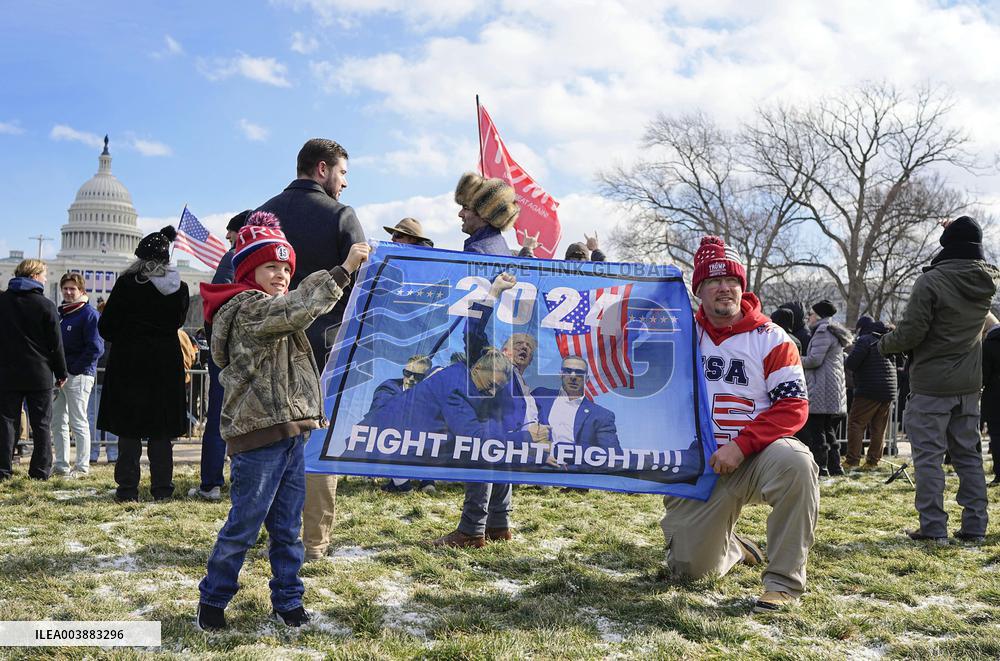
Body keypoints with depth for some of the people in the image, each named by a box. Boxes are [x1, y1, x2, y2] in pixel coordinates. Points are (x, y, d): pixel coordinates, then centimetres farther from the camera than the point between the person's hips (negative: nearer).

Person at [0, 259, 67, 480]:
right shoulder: (45, 306, -8)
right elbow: (56, 344, -4)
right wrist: (61, 373, 5)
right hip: (39, 374, -2)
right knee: (41, 424, 5)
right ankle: (40, 470, 6)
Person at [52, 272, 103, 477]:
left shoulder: (89, 314, -9)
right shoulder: (61, 313, 15)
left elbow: (95, 348, -16)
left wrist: (73, 369, -15)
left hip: (79, 375, -8)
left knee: (79, 423, -3)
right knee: (57, 422, 11)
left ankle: (83, 467, 3)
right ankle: (61, 465, 19)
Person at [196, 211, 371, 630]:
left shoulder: (274, 312, 22)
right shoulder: (247, 308, -11)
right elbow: (299, 308, -25)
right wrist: (344, 270, -26)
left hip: (290, 433, 9)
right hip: (258, 436, -9)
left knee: (287, 526, 13)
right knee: (243, 525, 1)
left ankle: (287, 601, 22)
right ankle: (212, 600, 17)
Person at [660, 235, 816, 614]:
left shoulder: (771, 339, -2)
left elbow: (794, 406, -9)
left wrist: (741, 445, -21)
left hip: (757, 455, -2)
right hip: (699, 463, 2)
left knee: (794, 462, -37)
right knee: (690, 568, -4)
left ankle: (784, 580, -21)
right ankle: (731, 549, 35)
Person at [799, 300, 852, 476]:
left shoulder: (823, 332, -11)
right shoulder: (834, 333, 21)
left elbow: (815, 359, -20)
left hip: (822, 390, -11)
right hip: (836, 391, 11)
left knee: (815, 431, -8)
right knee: (829, 430, 15)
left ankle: (820, 467, -9)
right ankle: (834, 467, 17)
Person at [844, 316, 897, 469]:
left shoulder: (865, 340, -9)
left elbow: (850, 363, -17)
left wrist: (846, 360, 4)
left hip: (869, 391, -7)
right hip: (889, 391, 7)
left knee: (856, 424, -2)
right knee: (879, 428, 10)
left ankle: (852, 460, -7)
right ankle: (873, 461, 11)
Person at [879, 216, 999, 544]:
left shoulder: (931, 282, -17)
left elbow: (910, 333, -15)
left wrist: (884, 344, 3)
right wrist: (959, 232, 28)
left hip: (931, 385, -6)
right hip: (969, 385, 6)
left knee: (928, 456, -1)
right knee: (968, 455, 13)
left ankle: (933, 527, -1)